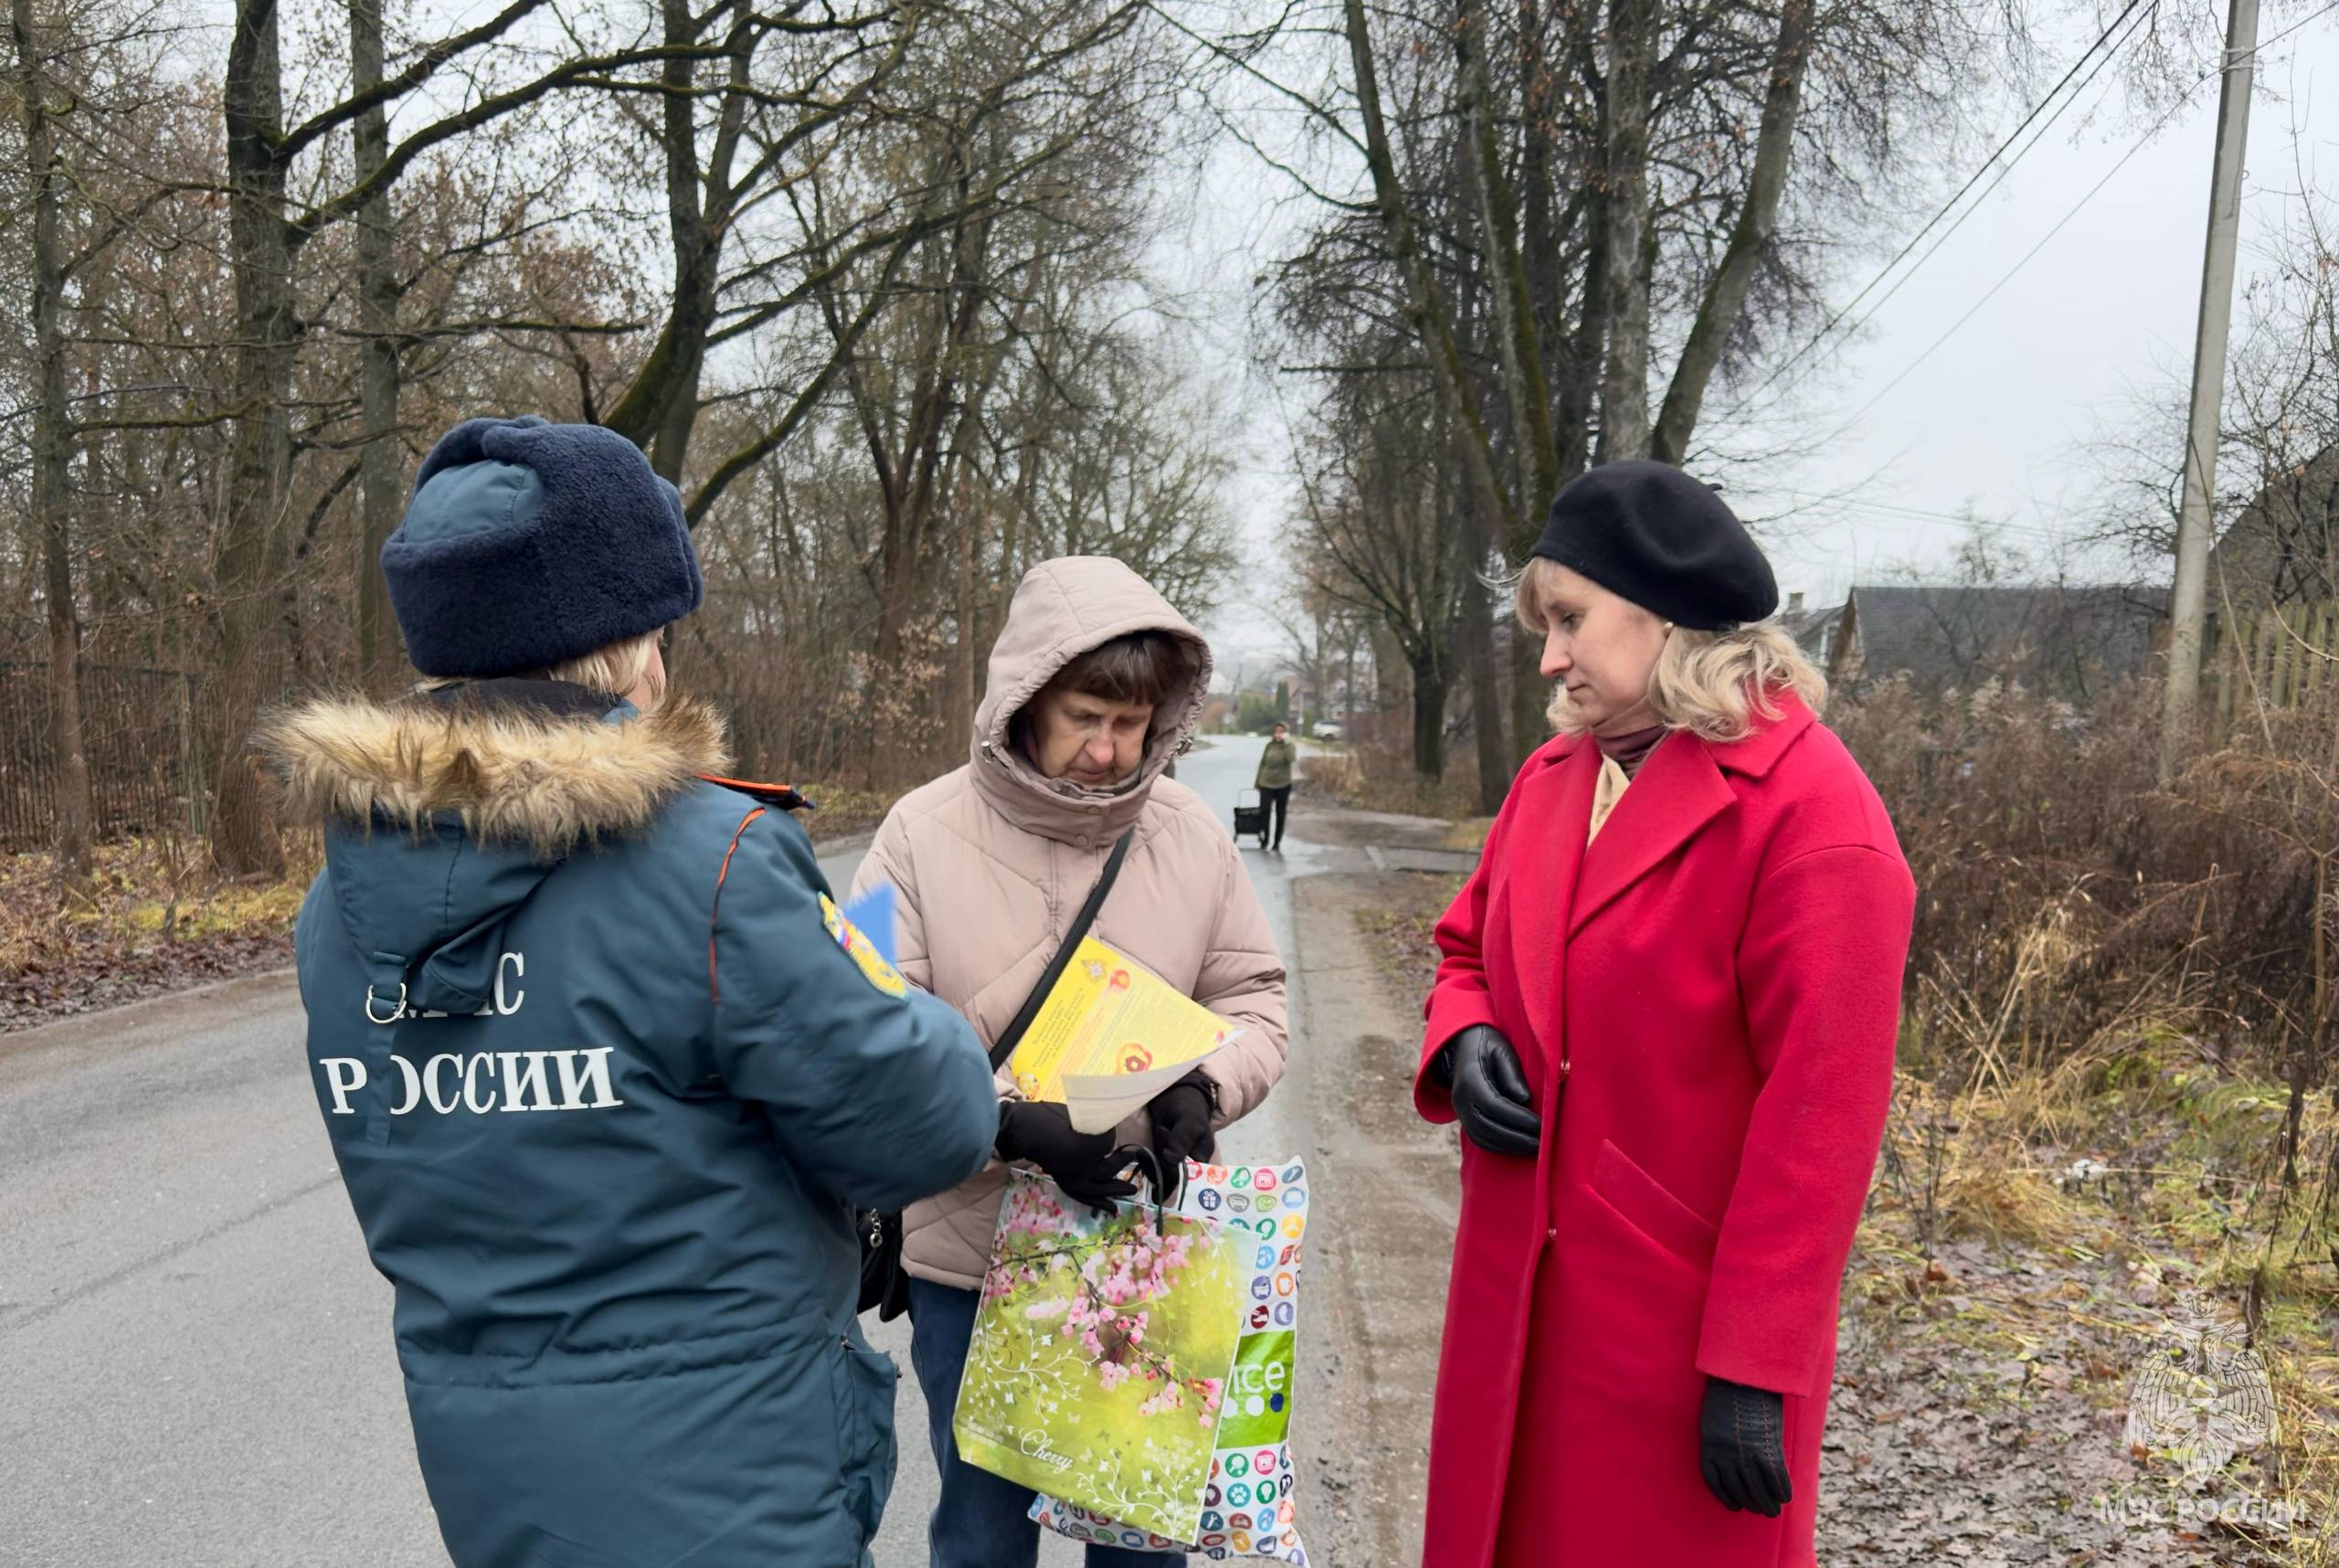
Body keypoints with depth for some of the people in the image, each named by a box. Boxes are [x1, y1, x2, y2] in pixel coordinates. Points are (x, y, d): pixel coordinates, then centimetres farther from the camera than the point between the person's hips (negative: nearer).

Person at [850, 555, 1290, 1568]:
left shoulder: (1191, 833, -4)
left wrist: (1202, 1086, -16)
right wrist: (1010, 1121, -24)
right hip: (970, 1258, -2)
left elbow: (1252, 997, 5)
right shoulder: (925, 834, -11)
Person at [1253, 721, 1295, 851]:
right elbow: (1262, 764, 9)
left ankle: (1277, 842, 16)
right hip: (1266, 783, 1)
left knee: (1280, 814, 7)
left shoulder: (1290, 746, -2)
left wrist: (1285, 743, -23)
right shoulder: (1269, 745, 3)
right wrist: (1257, 782, 8)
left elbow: (1291, 758, -24)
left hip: (1283, 785, -1)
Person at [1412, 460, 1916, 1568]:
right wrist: (1463, 1042, -4)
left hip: (1688, 1326, -6)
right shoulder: (1552, 777, 7)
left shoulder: (1811, 813, -16)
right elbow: (1467, 950, 18)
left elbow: (1819, 1114, -18)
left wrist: (1756, 1366, -17)